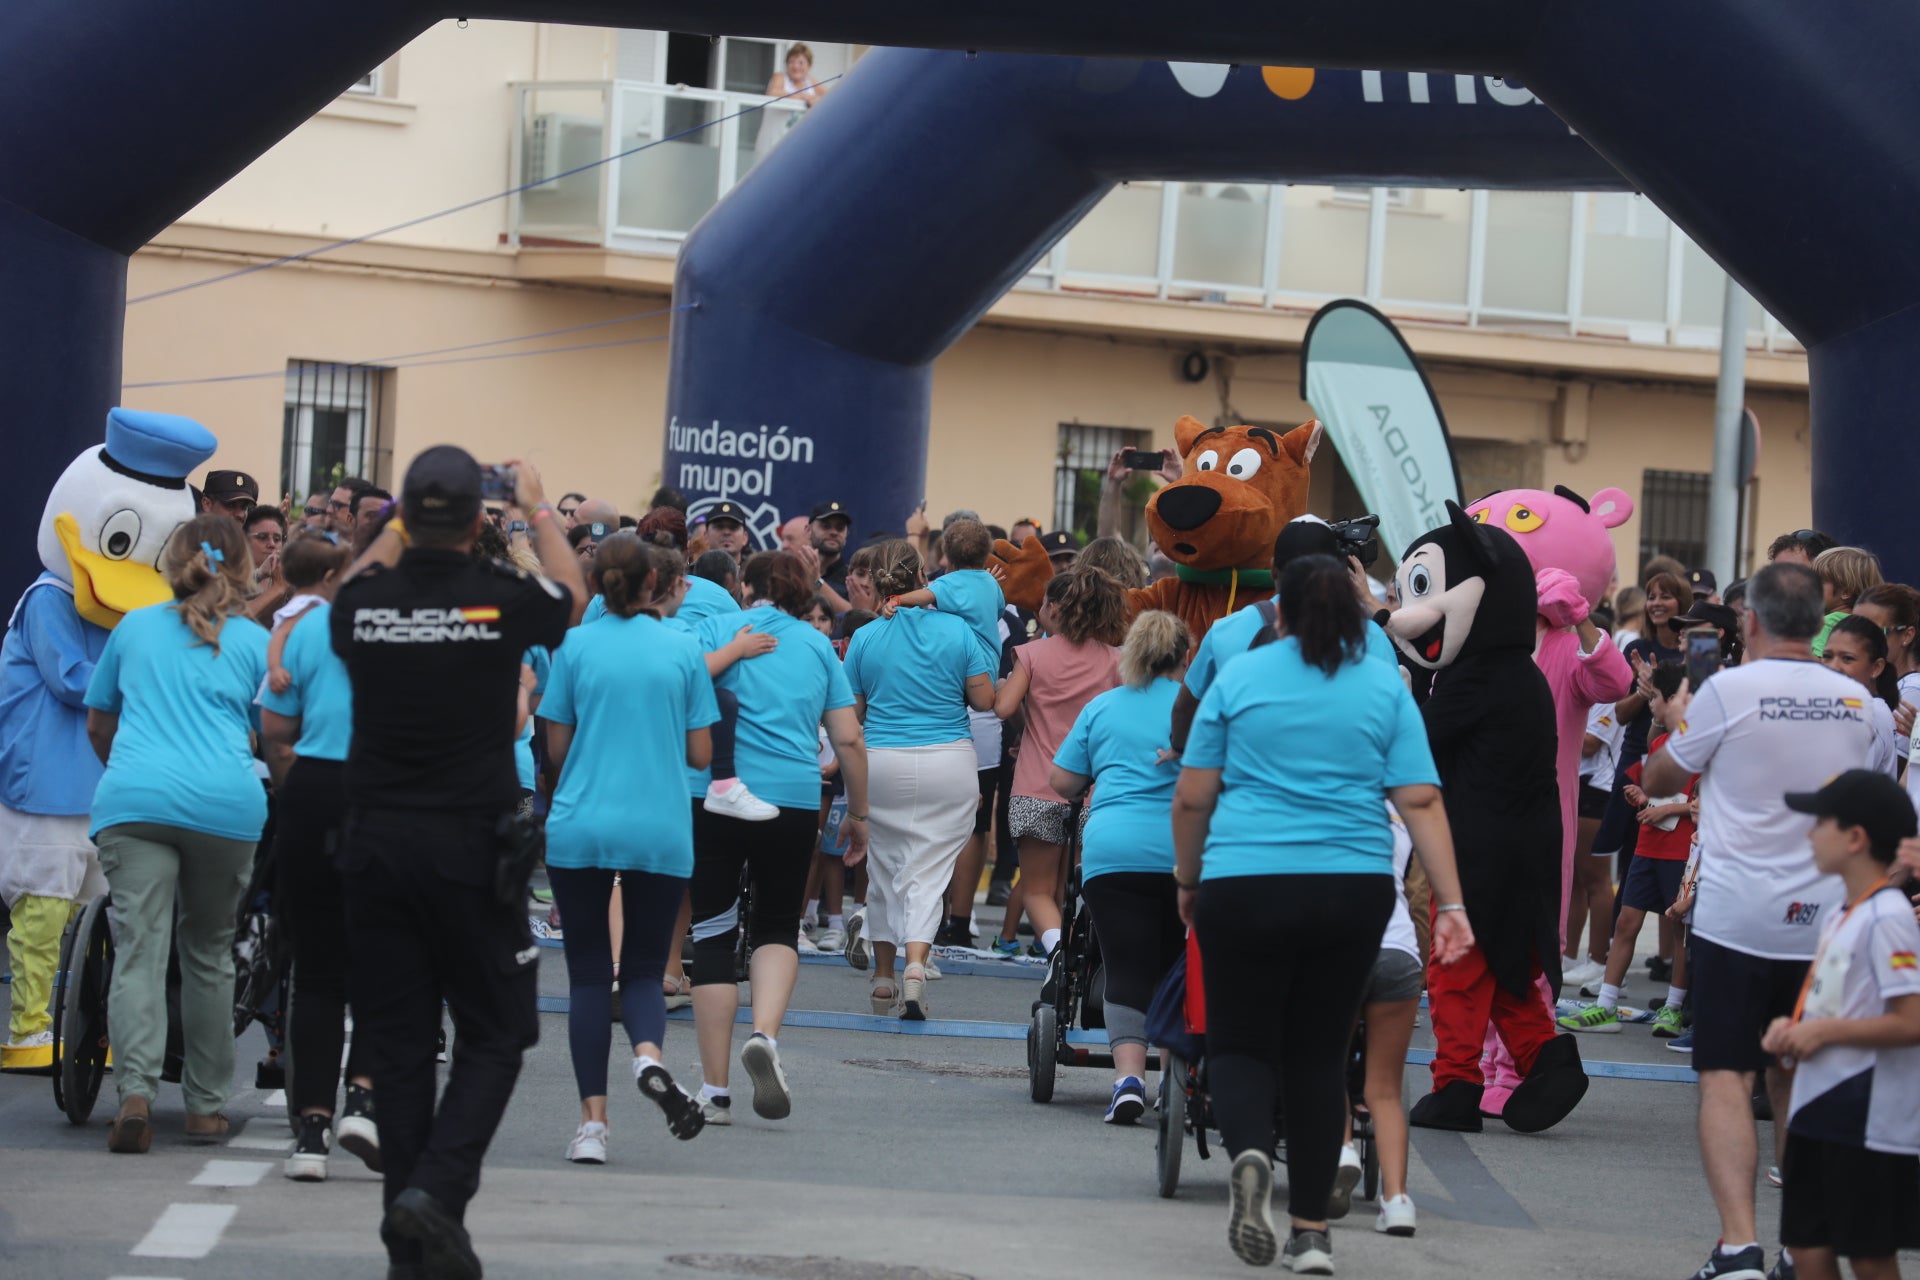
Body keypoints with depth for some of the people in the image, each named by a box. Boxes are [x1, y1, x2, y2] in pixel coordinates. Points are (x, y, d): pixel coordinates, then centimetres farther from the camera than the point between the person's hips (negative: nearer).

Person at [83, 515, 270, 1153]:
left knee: (139, 950, -8)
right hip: (227, 802, 0)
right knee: (209, 954, 13)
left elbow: (98, 724, 31)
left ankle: (136, 1089, -27)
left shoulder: (134, 627, 21)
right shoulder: (255, 640, 14)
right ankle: (206, 1105, 15)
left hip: (133, 797, 0)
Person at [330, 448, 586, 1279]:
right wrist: (537, 510, 28)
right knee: (493, 1035, 7)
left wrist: (398, 525, 34)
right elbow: (572, 593, 16)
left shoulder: (364, 604, -3)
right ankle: (438, 1189, -13)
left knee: (396, 1040, 8)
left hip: (376, 842, 3)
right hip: (472, 842, -3)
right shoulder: (502, 599, -9)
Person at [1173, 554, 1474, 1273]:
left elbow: (1191, 798, 3)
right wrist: (1450, 904, -2)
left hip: (1244, 886, -2)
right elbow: (1421, 802, -1)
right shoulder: (1386, 689, 7)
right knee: (1319, 1053, 12)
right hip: (1354, 887, 2)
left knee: (1240, 1043, 7)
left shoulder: (1239, 678, 3)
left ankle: (1249, 1151, -24)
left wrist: (1187, 881, 17)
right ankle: (1310, 1232, 11)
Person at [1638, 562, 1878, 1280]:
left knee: (1725, 1079, -4)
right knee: (1794, 1083, 15)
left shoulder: (1729, 691, -10)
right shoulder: (1855, 704, 5)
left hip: (1736, 917, -4)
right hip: (1823, 918, 5)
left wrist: (1675, 721, 23)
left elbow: (1658, 781, 4)